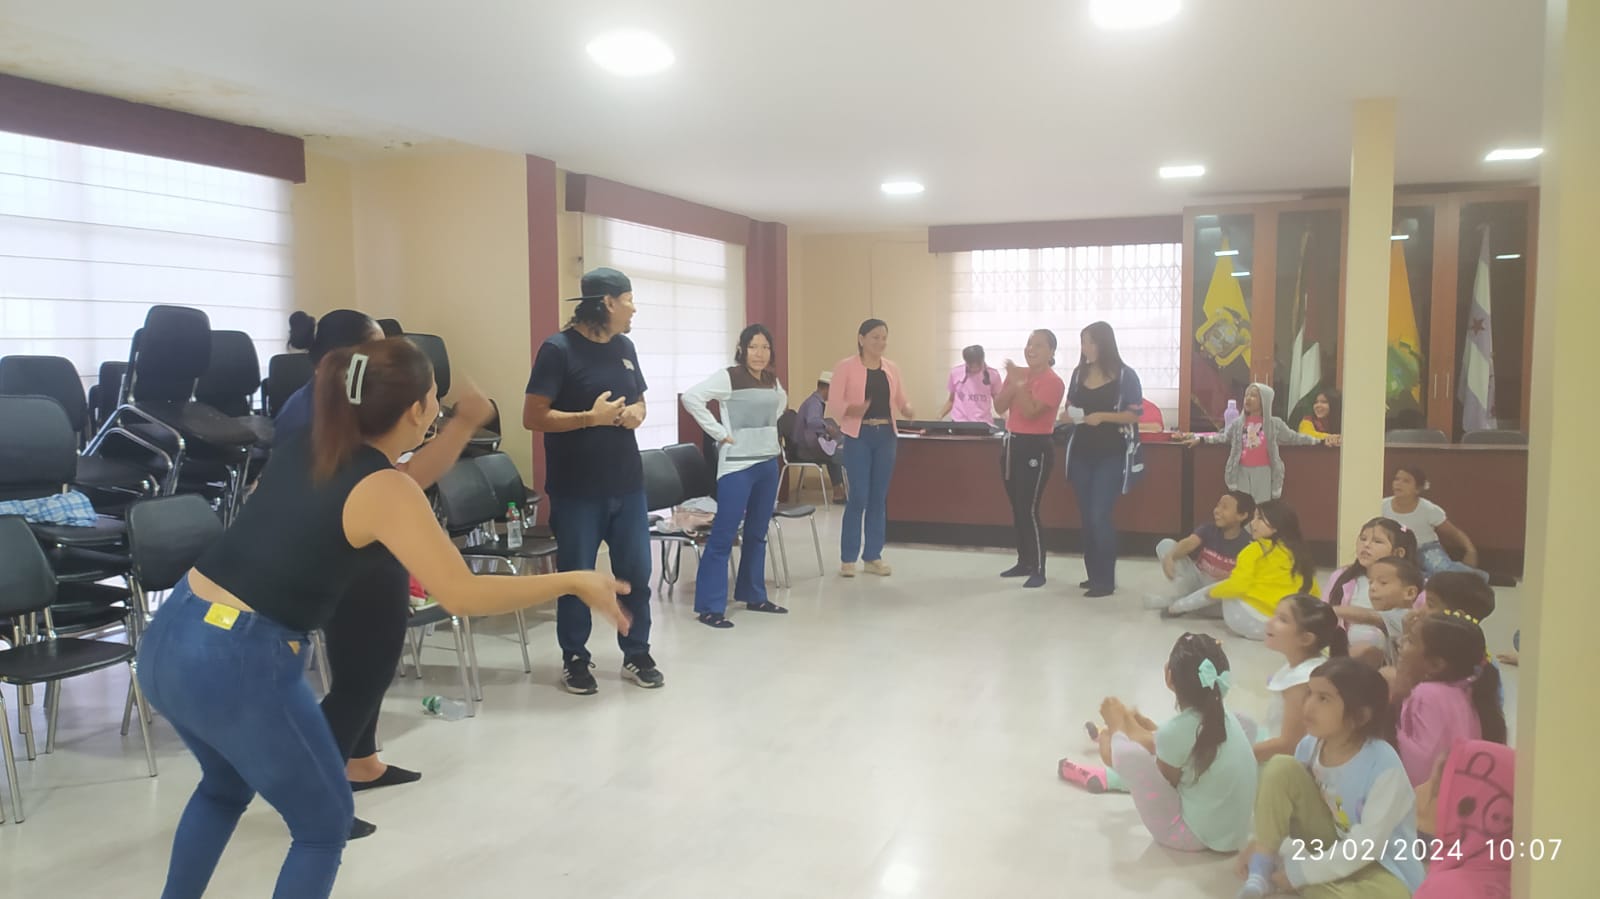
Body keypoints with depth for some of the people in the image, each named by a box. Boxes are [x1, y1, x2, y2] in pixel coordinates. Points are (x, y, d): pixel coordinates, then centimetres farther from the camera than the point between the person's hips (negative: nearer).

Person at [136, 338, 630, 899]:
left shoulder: (296, 450, 8)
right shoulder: (382, 490, -14)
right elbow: (461, 595, -20)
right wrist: (573, 583, -13)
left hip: (167, 640, 8)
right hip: (239, 665, -8)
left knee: (226, 785, 36)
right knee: (325, 825, 15)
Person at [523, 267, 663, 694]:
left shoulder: (624, 347, 9)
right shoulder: (558, 349, -11)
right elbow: (533, 417, -15)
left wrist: (637, 414, -3)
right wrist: (590, 418, -23)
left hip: (627, 484, 6)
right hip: (577, 490, -6)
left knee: (636, 573, 11)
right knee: (576, 577, 6)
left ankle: (637, 656, 26)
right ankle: (575, 660, 22)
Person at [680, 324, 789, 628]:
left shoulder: (772, 380, 9)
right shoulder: (729, 378, -12)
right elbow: (691, 397, -21)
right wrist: (719, 433, -18)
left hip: (769, 462, 7)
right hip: (738, 464, -7)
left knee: (757, 533, 15)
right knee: (723, 535, -6)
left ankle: (754, 596, 27)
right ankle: (709, 607, -3)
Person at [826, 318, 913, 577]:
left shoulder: (892, 369, 11)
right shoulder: (846, 367, -4)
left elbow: (900, 402, 13)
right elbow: (834, 405, -9)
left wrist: (907, 410, -10)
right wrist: (852, 409, -28)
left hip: (885, 436, 5)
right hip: (858, 436, -5)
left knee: (879, 498, 7)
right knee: (858, 498, -7)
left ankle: (873, 556, 16)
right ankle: (848, 558, 4)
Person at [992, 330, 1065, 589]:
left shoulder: (1053, 382, -12)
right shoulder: (1018, 373, 10)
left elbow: (1030, 412, -22)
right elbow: (999, 407, 2)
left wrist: (1019, 383, -21)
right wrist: (1013, 383, -11)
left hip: (1036, 447, -8)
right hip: (1012, 443, 8)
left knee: (1028, 509, -11)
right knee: (1017, 507, 12)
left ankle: (1038, 570, -4)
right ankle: (1024, 562, 23)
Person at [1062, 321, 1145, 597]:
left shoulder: (1125, 375, -7)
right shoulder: (1079, 373, 8)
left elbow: (1136, 414, -8)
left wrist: (1103, 416, -20)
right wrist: (1070, 414, -4)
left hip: (1112, 455, -5)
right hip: (1081, 453, 5)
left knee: (1100, 515, -11)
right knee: (1086, 516, 8)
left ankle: (1107, 580, -4)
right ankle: (1093, 575, 18)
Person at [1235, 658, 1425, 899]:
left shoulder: (1383, 767, -27)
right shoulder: (1309, 746, -11)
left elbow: (1366, 846, -25)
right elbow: (1286, 804, 1)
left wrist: (1298, 872, -24)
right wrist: (1260, 845, -16)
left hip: (1379, 866, -4)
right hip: (1329, 845, 4)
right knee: (1281, 768, -16)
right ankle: (1260, 875, -14)